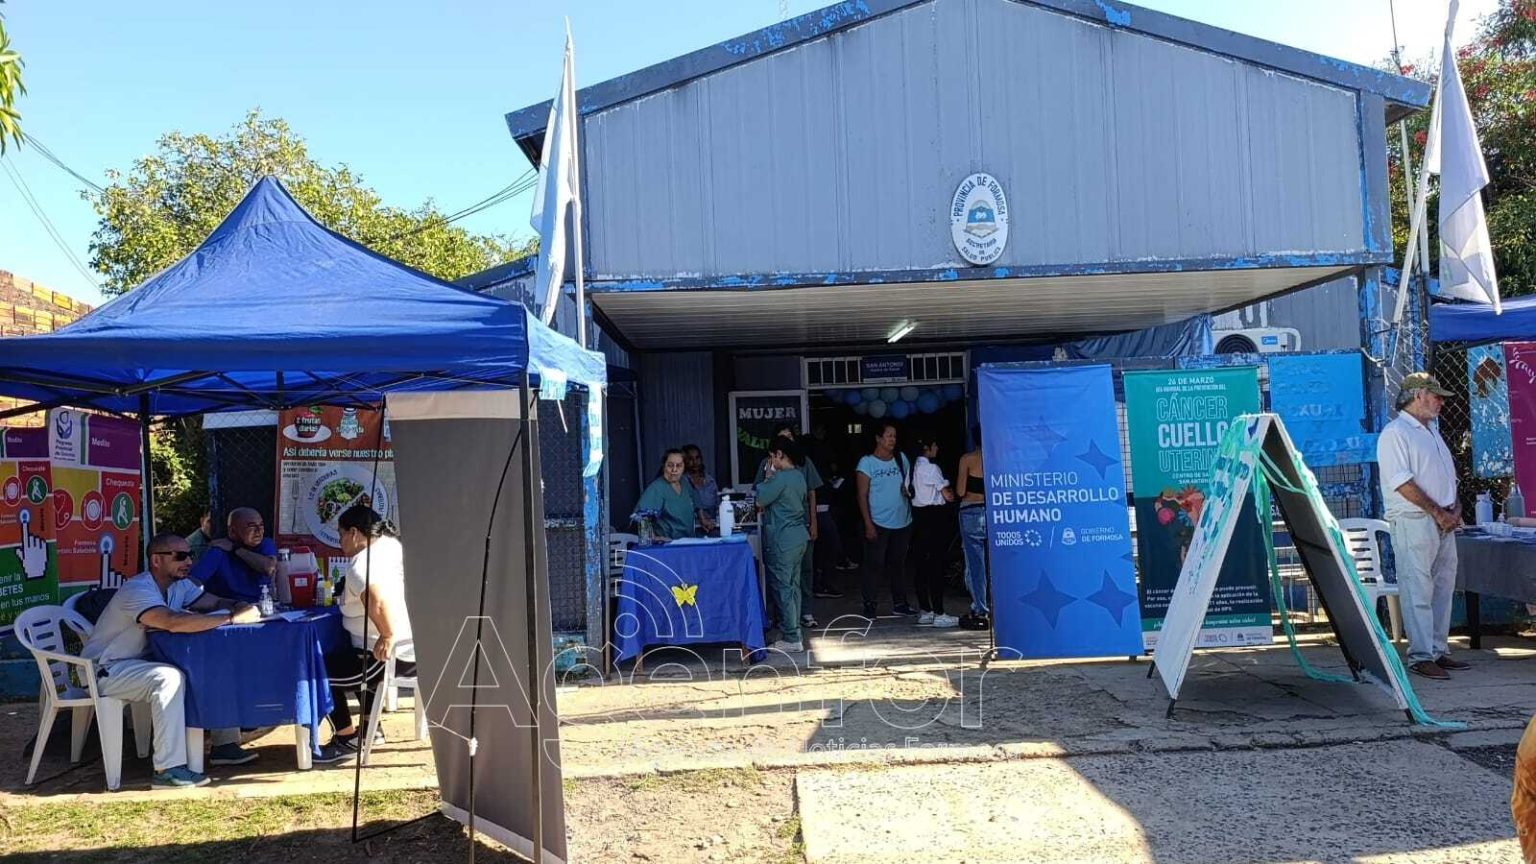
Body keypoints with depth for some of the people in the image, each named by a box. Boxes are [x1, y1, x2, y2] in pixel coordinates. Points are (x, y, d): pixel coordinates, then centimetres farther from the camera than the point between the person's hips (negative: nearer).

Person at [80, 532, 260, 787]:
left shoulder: (179, 585, 2)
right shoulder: (137, 590, -26)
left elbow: (218, 603, 5)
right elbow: (173, 622, -43)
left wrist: (242, 607, -21)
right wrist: (232, 618, -40)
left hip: (140, 663, 9)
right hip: (105, 671, -9)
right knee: (169, 678, -34)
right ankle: (168, 770, -31)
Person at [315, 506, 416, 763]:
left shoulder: (362, 564, -17)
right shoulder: (393, 543, 10)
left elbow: (377, 601, -38)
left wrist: (387, 636, -29)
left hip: (394, 656, -10)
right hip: (422, 649, 10)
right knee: (353, 660, 34)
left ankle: (347, 740, 10)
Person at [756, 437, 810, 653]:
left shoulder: (781, 478, -19)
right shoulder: (799, 476, 10)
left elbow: (760, 501, -15)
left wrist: (767, 480, 0)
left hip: (782, 540, -9)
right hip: (799, 536, 10)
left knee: (782, 588, -4)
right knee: (793, 586, 16)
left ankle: (791, 639, -2)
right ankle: (793, 630, 24)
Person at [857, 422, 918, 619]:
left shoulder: (901, 458, 8)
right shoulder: (867, 462, -5)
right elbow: (862, 495, -7)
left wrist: (909, 489, -8)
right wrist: (868, 524, -13)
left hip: (903, 522, 5)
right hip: (878, 523, -5)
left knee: (897, 564, 13)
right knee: (875, 564, -3)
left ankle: (899, 602, 21)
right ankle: (869, 605, 5)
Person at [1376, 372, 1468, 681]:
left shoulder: (1432, 432, 22)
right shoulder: (1395, 433, -7)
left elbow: (1449, 476, 23)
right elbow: (1402, 482, -16)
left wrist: (1455, 508, 6)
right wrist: (1438, 512, -14)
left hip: (1444, 523, 9)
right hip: (1413, 521, -9)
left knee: (1443, 588, 10)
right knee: (1418, 591, -8)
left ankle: (1438, 650, 17)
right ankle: (1420, 656, -6)